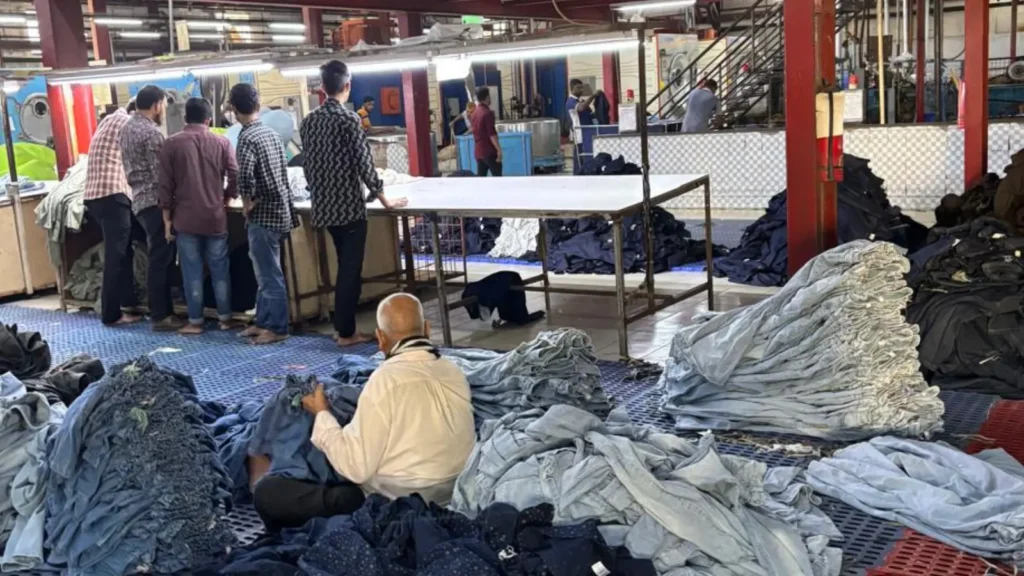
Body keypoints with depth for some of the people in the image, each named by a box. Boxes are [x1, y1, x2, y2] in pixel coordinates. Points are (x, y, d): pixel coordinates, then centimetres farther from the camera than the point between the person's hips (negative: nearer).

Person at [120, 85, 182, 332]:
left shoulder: (127, 128, 15)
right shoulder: (151, 133, -16)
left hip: (139, 199, 10)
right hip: (155, 201, -10)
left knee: (159, 259, 14)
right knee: (161, 260, -4)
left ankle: (163, 311, 19)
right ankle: (160, 316, 1)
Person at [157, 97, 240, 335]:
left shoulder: (171, 144, -2)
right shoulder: (222, 143, 1)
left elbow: (166, 185, -2)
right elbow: (235, 177, -2)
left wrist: (167, 218, 4)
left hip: (186, 219, -1)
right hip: (216, 217, 1)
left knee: (192, 271, 4)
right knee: (220, 269, 10)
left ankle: (195, 321, 8)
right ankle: (225, 318, 15)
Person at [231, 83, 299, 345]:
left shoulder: (247, 138, -16)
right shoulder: (272, 134, 10)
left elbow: (245, 177, -30)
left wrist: (247, 204, -14)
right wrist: (290, 210, 17)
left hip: (263, 215, -9)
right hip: (279, 210, 9)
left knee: (269, 274, -1)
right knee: (265, 272, 17)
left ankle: (277, 328, 6)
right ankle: (263, 321, 26)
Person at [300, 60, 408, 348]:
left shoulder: (309, 121, 7)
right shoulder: (349, 118, -13)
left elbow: (306, 163, 13)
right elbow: (364, 163, -14)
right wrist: (384, 200, -5)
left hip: (324, 206, 7)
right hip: (349, 205, -7)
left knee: (344, 267, 18)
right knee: (351, 270, 1)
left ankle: (341, 325, 23)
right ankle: (346, 332, 6)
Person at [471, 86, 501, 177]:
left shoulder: (475, 113, 12)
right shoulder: (488, 113, -14)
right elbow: (492, 134, -19)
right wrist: (499, 149, -18)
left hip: (478, 151, 8)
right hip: (489, 151, -8)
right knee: (497, 177, -1)